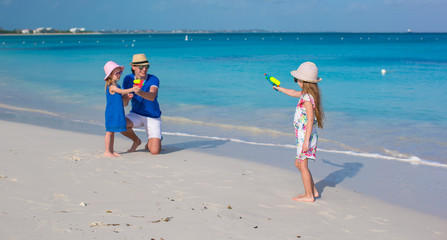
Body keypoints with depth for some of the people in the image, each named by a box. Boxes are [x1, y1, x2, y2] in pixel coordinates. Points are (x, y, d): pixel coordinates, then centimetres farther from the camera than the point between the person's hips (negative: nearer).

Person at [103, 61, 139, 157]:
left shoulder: (116, 85, 14)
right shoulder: (111, 86, -16)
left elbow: (120, 96, 23)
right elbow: (121, 91, -31)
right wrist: (131, 89, -41)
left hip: (117, 112, 9)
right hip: (111, 112, -9)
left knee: (113, 131, 13)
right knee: (109, 131, -4)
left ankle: (111, 150, 20)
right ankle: (107, 151, 2)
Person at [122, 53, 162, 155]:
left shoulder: (154, 80, -17)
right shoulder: (128, 79, -7)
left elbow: (152, 97, -37)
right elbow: (124, 103, -6)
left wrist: (140, 93, -58)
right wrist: (126, 98, -30)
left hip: (153, 117, -3)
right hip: (136, 115, 3)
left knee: (155, 151, -19)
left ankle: (151, 142, 22)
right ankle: (136, 141, 2)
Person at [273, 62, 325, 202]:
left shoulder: (307, 98, -20)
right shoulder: (305, 94, 9)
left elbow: (310, 119, -25)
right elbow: (293, 93, 30)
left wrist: (306, 140, -26)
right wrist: (279, 88, 42)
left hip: (306, 136, -10)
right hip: (303, 136, 10)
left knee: (302, 165, -1)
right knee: (298, 163, 16)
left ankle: (309, 196, 7)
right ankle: (313, 191, 22)